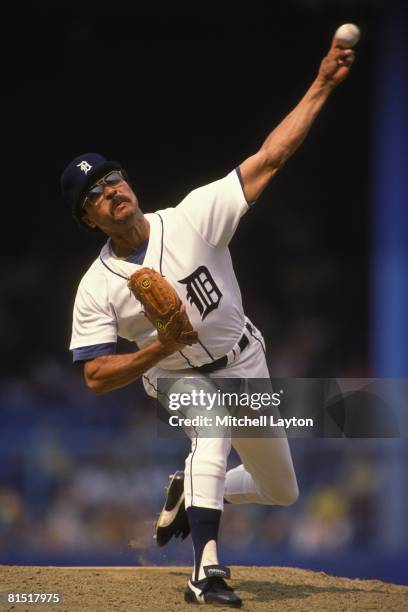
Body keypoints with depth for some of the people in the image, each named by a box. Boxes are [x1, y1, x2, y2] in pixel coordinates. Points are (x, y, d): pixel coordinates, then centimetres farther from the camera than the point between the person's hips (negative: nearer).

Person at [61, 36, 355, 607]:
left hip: (247, 368, 3)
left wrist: (322, 85, -31)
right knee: (210, 433, -37)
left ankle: (190, 493, 36)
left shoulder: (193, 217, -21)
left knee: (282, 492, 10)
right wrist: (159, 350, -35)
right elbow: (96, 377, -19)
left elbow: (269, 159, -24)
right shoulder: (97, 289, -18)